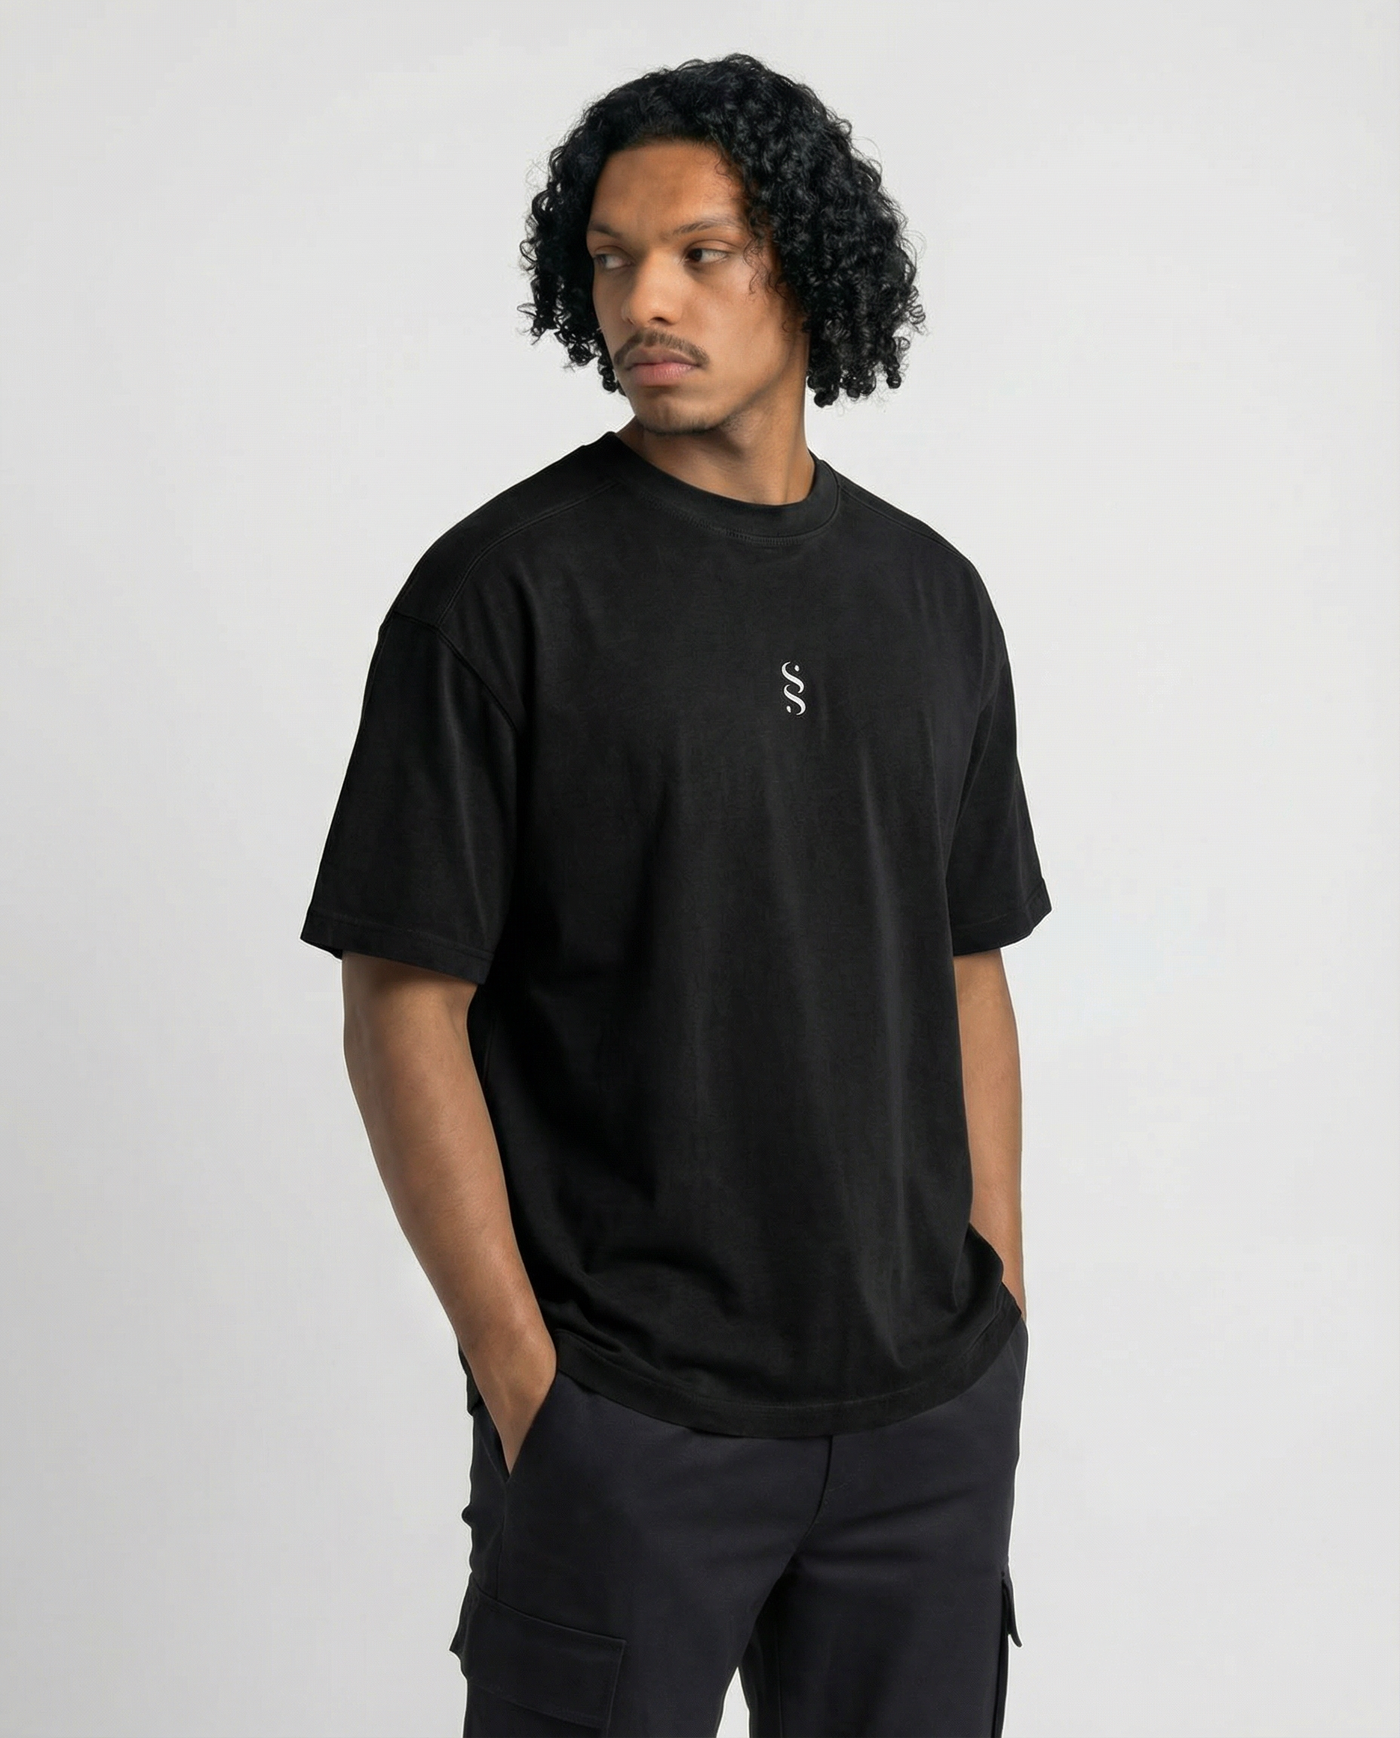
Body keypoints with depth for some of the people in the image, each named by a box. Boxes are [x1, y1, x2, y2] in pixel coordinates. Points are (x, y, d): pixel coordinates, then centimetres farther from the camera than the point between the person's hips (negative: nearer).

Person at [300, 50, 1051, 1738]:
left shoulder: (932, 597, 6)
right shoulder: (504, 589, -9)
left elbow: (966, 970, 12)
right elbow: (402, 1009, -10)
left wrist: (1000, 1304, 9)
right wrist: (523, 1375, -12)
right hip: (629, 1412, -4)